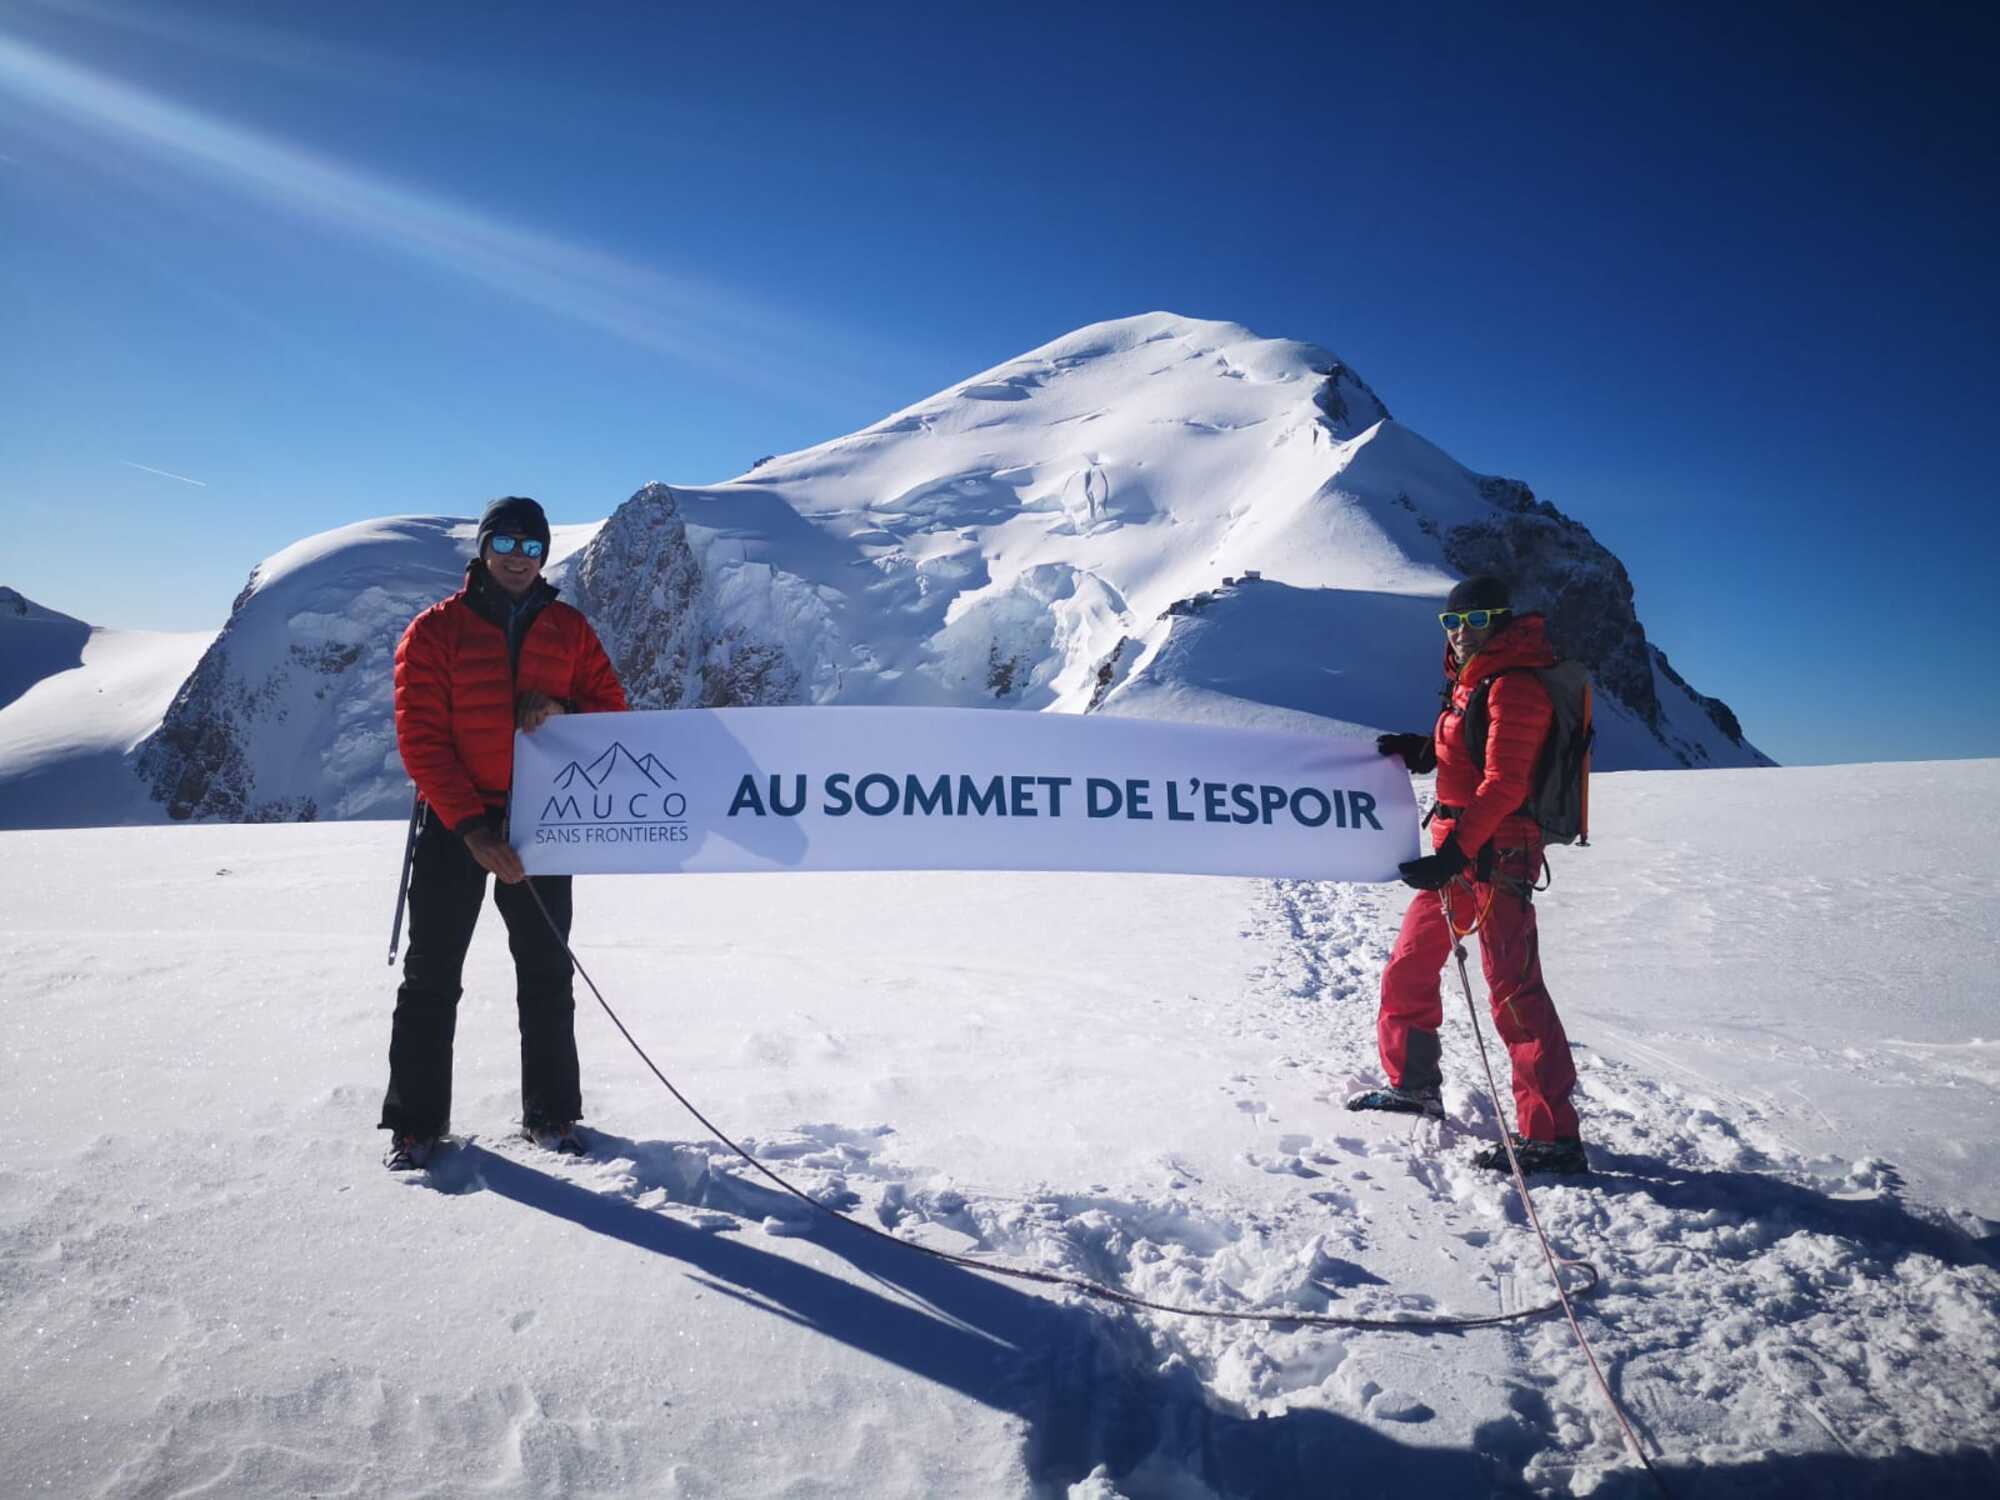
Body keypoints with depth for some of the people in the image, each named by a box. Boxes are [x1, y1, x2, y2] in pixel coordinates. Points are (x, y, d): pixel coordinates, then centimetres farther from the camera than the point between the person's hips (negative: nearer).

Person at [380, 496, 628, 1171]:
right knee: (431, 977, 4)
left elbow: (612, 709, 7)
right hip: (455, 825, -2)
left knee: (547, 976, 8)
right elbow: (421, 738, -8)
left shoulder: (569, 630, 6)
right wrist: (472, 828, -17)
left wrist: (562, 711, -16)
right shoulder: (436, 630, -2)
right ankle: (415, 1123, 15)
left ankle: (550, 1113, 21)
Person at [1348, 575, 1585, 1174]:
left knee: (1513, 988, -12)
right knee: (1409, 965, 18)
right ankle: (1413, 1083, 33)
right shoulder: (1475, 680, 17)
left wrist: (1455, 851, -29)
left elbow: (1503, 783, -22)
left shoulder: (1513, 685, -13)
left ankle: (1552, 1136, -8)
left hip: (1496, 853, -10)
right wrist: (1421, 749, 7)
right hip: (1458, 851, 10)